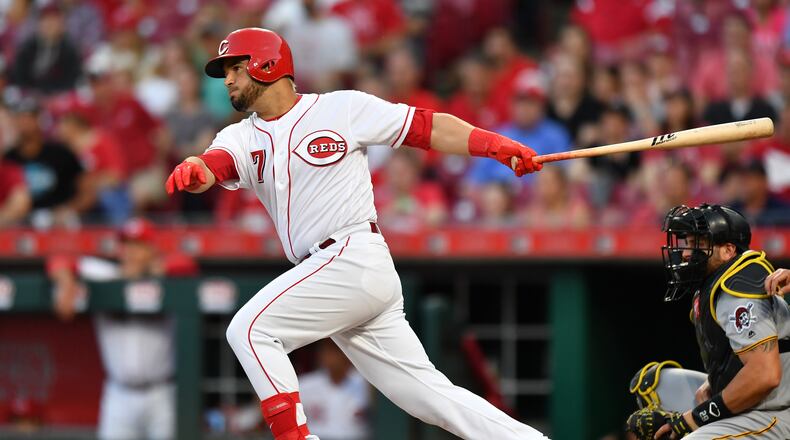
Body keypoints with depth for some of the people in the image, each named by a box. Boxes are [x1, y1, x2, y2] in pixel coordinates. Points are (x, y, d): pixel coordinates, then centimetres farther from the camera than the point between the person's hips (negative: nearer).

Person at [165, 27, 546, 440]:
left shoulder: (343, 108, 0)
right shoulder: (242, 138, 14)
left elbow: (428, 127, 0)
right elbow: (213, 166, -7)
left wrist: (496, 144, -14)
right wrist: (193, 170, -32)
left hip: (355, 261, -6)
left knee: (250, 329, -15)